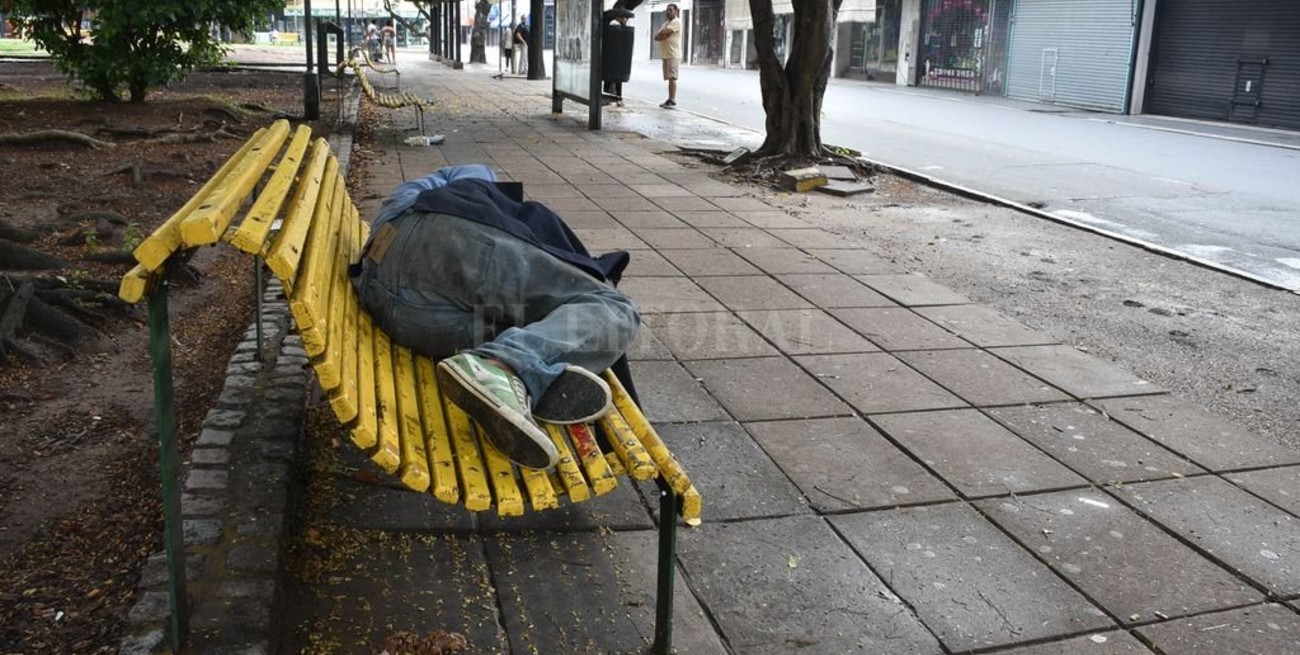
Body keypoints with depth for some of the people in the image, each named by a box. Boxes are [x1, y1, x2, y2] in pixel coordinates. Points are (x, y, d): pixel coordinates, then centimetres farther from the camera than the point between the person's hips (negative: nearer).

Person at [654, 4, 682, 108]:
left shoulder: (676, 22, -7)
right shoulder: (666, 23, 22)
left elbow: (663, 33, -17)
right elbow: (656, 37, 12)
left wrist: (660, 35, 5)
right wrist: (663, 36, -7)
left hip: (673, 55, -9)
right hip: (665, 55, 9)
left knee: (672, 78, -11)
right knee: (669, 78, 8)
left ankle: (673, 101, -13)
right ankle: (670, 100, 10)